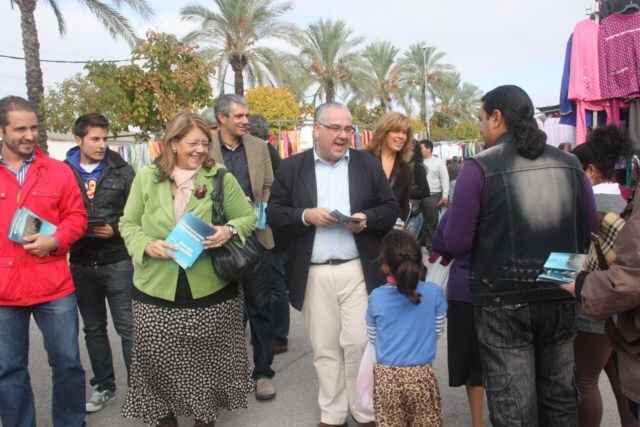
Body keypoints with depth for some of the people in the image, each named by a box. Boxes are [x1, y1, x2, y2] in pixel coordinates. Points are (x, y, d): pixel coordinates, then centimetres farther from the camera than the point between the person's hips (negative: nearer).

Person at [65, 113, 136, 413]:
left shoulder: (122, 170, -1)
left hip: (118, 262, -2)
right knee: (93, 328, 15)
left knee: (127, 327, 0)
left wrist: (115, 229, -15)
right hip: (81, 264, 3)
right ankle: (104, 386, 30)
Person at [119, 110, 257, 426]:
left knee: (207, 361, 11)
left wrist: (230, 231, -15)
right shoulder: (146, 178, 3)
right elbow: (128, 224, 8)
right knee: (158, 362, 6)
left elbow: (248, 218, 6)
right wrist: (147, 244, -11)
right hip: (156, 292, 1)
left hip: (210, 291, 0)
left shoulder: (221, 178, 0)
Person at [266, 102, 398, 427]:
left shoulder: (369, 164, 6)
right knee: (324, 348, 10)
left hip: (358, 271, 0)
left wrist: (367, 219, -14)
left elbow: (390, 209, 6)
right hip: (313, 274, 1)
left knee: (359, 343, 1)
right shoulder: (291, 167, 4)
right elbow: (274, 214, 2)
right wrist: (306, 216, -15)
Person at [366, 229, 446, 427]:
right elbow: (438, 331, 4)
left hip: (386, 377, 0)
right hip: (422, 376, 0)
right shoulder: (434, 292, -10)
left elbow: (372, 337, 4)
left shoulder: (376, 297, -9)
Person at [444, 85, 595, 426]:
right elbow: (587, 234, 9)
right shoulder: (570, 165, 2)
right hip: (560, 299, 5)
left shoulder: (479, 168, -12)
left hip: (503, 301, -4)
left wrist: (452, 214, 8)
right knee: (560, 399, 21)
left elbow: (456, 244, -11)